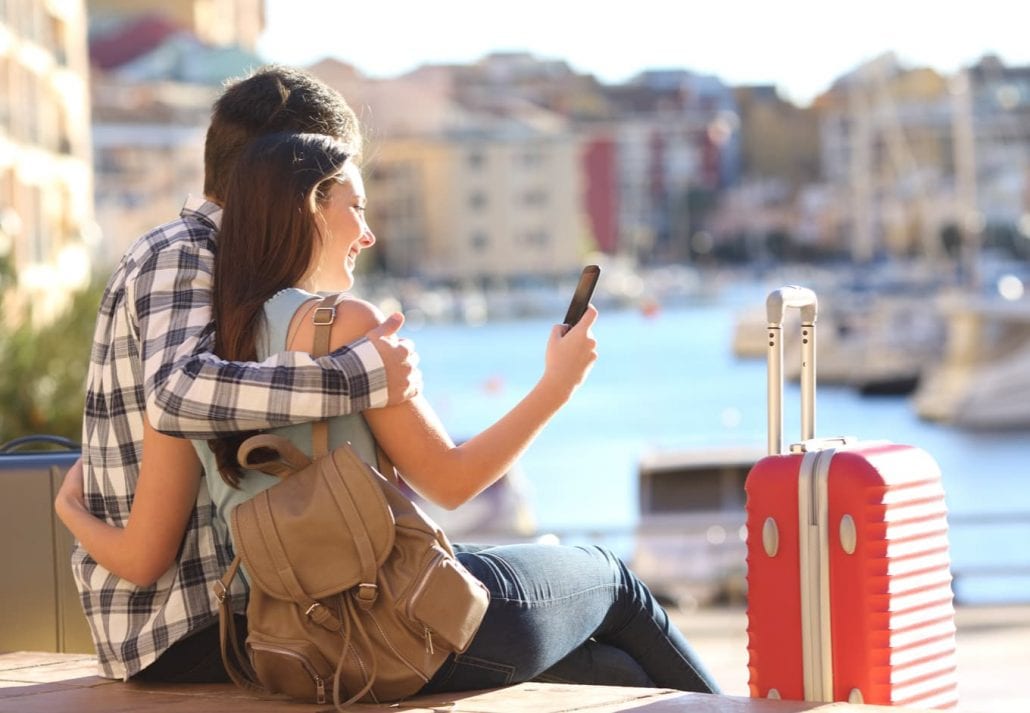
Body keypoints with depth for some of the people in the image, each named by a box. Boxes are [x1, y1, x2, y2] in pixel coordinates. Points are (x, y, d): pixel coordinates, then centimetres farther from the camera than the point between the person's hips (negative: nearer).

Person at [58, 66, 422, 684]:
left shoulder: (210, 260, 17)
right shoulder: (179, 257, -12)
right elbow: (178, 392, -34)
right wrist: (361, 377, -33)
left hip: (220, 592, 10)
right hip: (176, 624, -10)